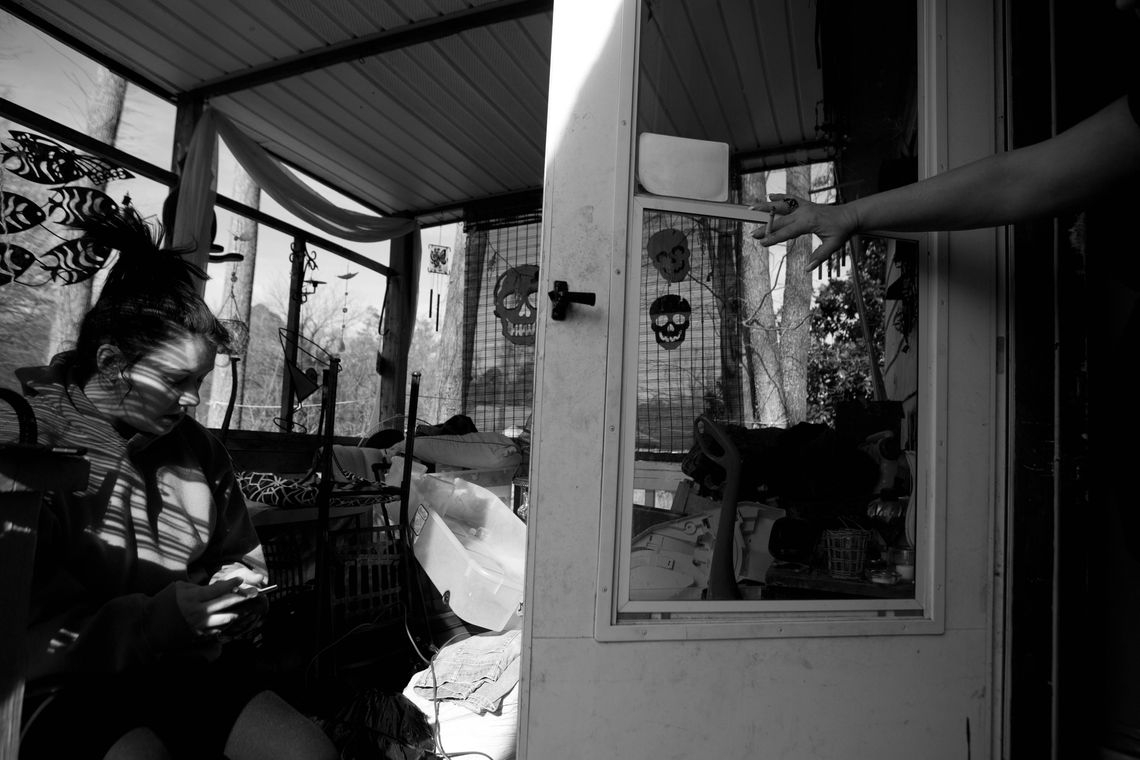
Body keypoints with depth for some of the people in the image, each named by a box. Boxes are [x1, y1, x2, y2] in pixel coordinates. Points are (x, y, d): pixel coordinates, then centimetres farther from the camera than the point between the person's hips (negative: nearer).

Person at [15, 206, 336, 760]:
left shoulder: (196, 447, 8)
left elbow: (241, 557, 22)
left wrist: (236, 590, 0)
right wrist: (155, 621, -23)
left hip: (179, 668, 5)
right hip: (60, 686, -5)